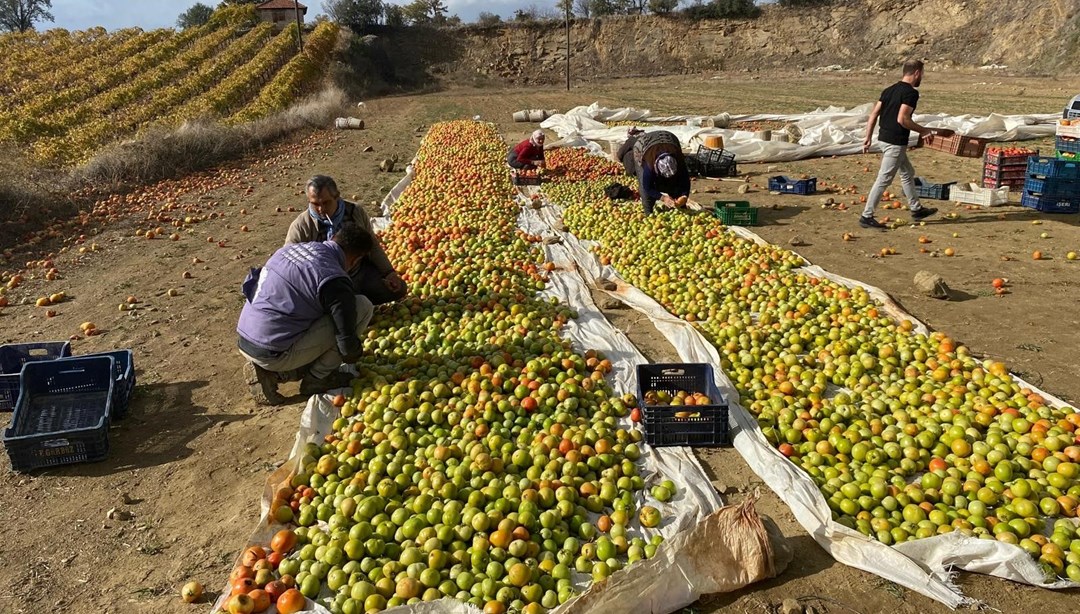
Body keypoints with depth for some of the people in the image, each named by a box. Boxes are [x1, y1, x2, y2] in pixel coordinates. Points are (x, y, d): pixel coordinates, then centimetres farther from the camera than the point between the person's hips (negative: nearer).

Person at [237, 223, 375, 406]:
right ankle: (317, 379, 4)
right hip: (272, 354, -8)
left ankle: (269, 372, 12)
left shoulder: (291, 247, 8)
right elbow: (347, 343, -13)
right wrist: (354, 354, 12)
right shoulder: (334, 280, -16)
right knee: (362, 306, -6)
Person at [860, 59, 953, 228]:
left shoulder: (889, 90, 11)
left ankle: (916, 209, 32)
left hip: (884, 138, 10)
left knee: (908, 173, 21)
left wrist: (868, 137, 12)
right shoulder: (911, 93, -13)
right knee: (884, 180, -4)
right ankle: (867, 216, -1)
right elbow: (902, 119, -23)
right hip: (896, 142, -10)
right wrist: (924, 131, -11)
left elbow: (873, 115, 9)